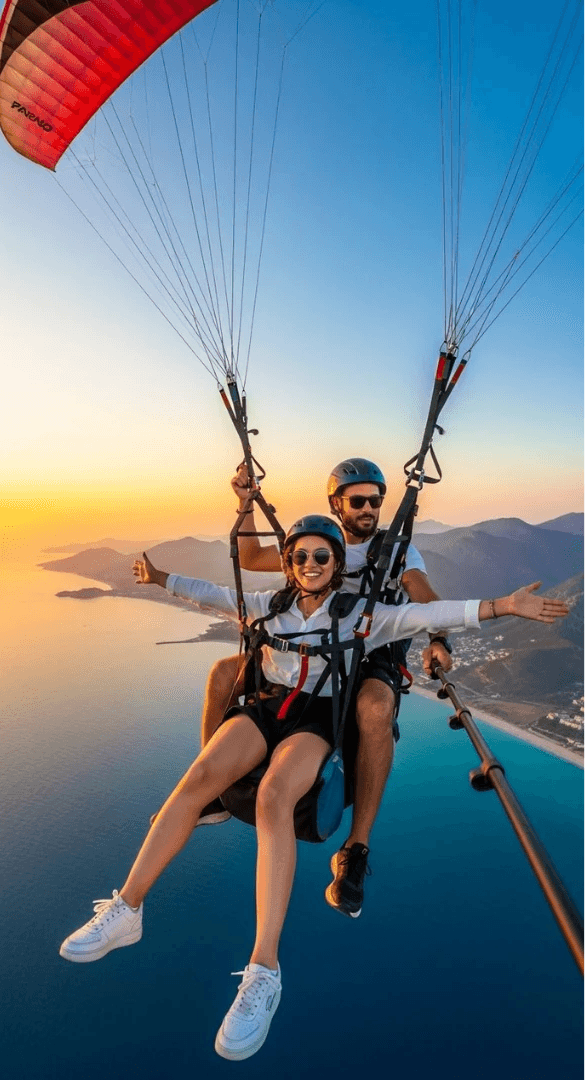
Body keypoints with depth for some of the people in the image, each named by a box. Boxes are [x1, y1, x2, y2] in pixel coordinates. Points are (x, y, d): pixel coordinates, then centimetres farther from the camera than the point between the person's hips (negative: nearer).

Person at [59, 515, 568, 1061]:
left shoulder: (359, 614, 5)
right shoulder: (270, 605, 15)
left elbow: (425, 615, -6)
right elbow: (215, 596, 23)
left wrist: (500, 606, -15)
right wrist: (162, 579, 18)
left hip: (316, 719, -3)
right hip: (264, 707, 3)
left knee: (273, 797, -34)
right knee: (199, 776, -26)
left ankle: (264, 971, -31)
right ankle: (126, 908, -13)